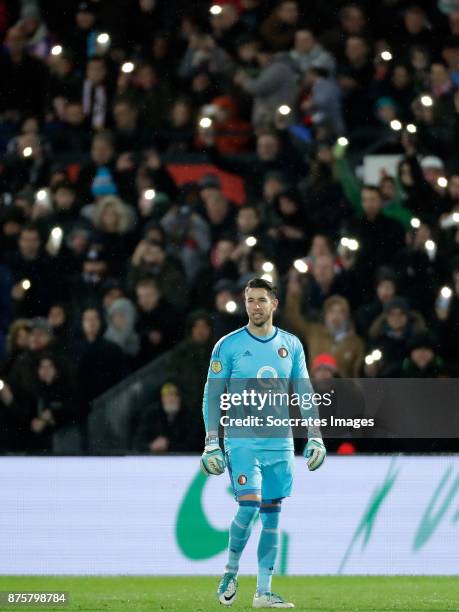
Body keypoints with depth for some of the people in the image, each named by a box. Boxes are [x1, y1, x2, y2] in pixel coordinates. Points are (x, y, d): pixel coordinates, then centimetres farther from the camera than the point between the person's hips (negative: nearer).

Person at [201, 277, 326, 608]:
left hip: (280, 444, 4)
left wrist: (315, 437, 6)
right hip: (243, 441, -4)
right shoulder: (228, 345, -2)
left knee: (272, 514, 4)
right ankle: (231, 571, 4)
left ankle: (264, 592, 8)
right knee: (250, 505, -18)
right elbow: (212, 396, 0)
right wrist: (212, 444, -6)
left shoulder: (291, 345, 8)